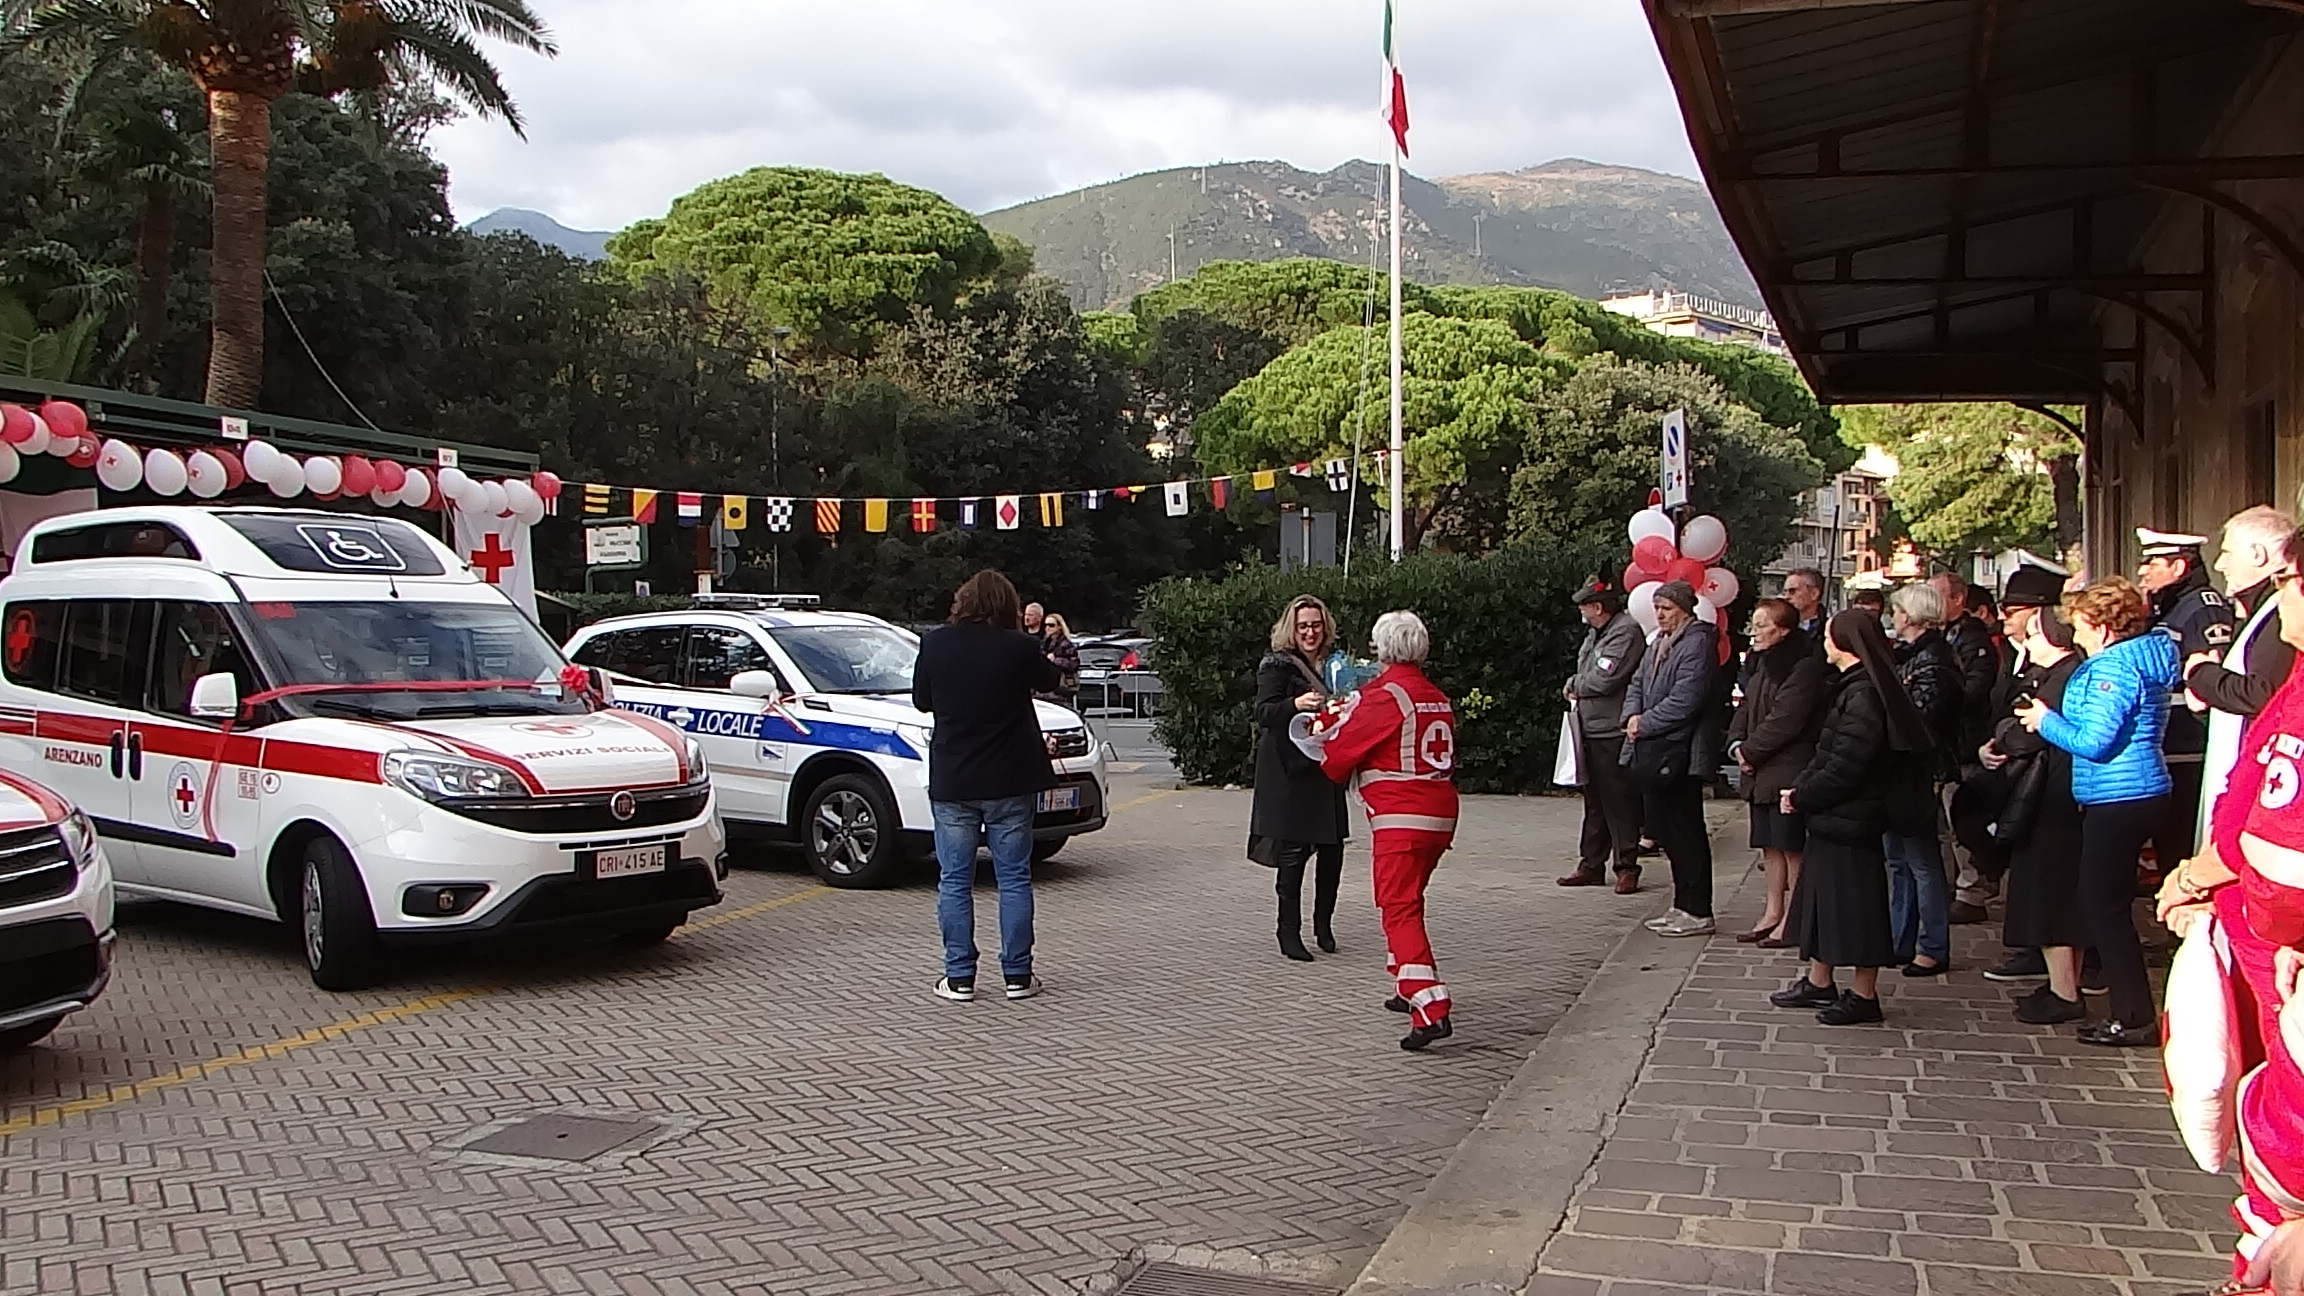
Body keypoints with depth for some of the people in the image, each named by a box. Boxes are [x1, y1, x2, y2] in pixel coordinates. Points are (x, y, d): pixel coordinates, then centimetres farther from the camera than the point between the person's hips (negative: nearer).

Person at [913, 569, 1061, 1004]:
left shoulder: (936, 643, -5)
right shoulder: (1019, 647, -8)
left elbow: (921, 700, 7)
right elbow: (1048, 679, 11)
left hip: (951, 783, 1)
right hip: (1009, 782, 0)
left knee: (954, 881, 7)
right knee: (1014, 878, 8)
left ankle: (959, 977, 8)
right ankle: (1017, 975, 11)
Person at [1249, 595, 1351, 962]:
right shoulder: (1277, 666, -4)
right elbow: (1264, 711, -18)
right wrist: (1296, 705, -37)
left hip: (1325, 771, 6)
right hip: (1290, 773, -6)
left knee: (1332, 848, 5)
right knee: (1293, 850, -5)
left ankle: (1323, 923, 23)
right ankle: (1289, 933, 2)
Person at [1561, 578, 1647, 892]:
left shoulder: (1626, 633, -14)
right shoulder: (1596, 633, 16)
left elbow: (1604, 680, -21)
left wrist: (1574, 684, -3)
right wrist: (1578, 690, 2)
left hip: (1614, 733, -9)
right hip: (1591, 730, 9)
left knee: (1619, 801, -4)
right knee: (1594, 801, 14)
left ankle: (1626, 867, 3)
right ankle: (1591, 865, 22)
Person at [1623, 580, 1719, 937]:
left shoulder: (1697, 643, -12)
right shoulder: (1659, 643, 17)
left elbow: (1686, 698, -20)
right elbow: (1638, 683, 20)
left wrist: (1646, 724, -14)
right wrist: (1633, 715, 0)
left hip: (1677, 752, -9)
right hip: (1653, 751, 9)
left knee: (1685, 832, -3)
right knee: (1663, 827, 13)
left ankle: (1698, 912, 4)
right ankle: (1683, 905, 23)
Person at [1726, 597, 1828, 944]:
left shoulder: (1805, 667, -15)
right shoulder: (1760, 663, 14)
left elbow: (1785, 720, -19)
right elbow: (1746, 708, 15)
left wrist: (1751, 750, -12)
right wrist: (1737, 744, -2)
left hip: (1790, 770, -9)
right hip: (1761, 772, 9)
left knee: (1791, 845, -2)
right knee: (1769, 844, 13)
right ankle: (1773, 912, 22)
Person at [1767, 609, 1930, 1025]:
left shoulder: (1862, 695, -21)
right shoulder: (1851, 687, 11)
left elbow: (1844, 767, -23)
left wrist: (1802, 796, -13)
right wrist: (1800, 787, 3)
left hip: (1851, 819, -10)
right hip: (1834, 816, 10)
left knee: (1856, 903, 0)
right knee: (1823, 894, 17)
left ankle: (1864, 994, 10)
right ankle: (1819, 982, 29)